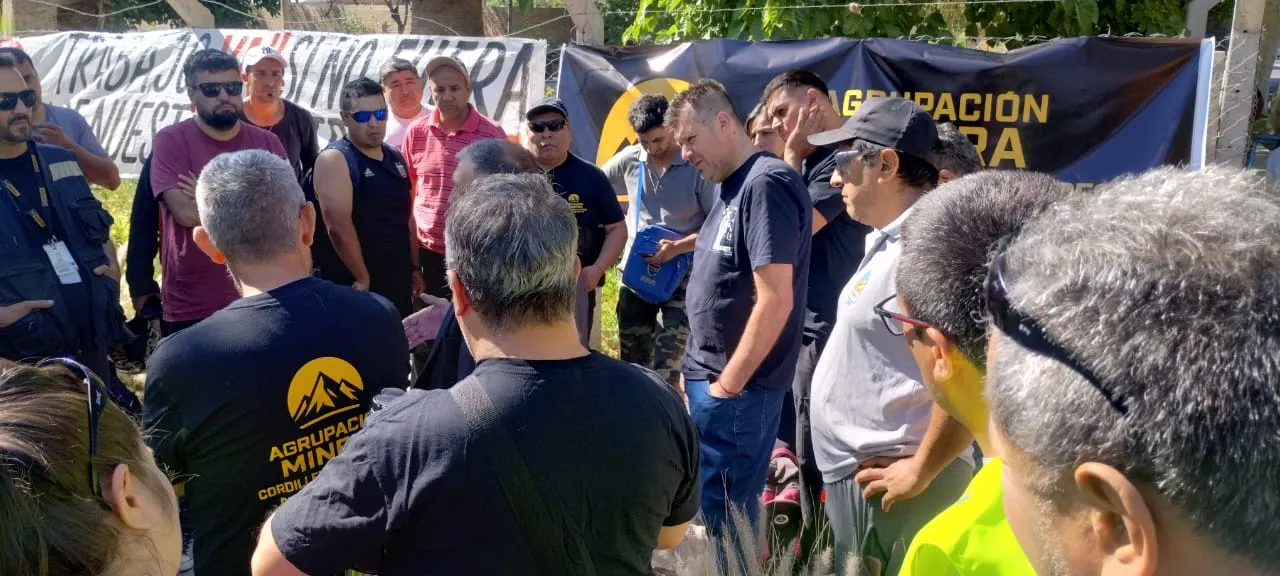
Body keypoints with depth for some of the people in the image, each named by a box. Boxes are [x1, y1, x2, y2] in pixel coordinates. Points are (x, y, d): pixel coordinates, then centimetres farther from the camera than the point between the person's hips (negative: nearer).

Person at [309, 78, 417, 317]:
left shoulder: (396, 158, 12)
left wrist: (414, 267, 15)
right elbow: (339, 227, -20)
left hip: (398, 282, 7)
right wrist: (363, 278, -16)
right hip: (356, 287, -7)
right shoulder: (335, 159, -12)